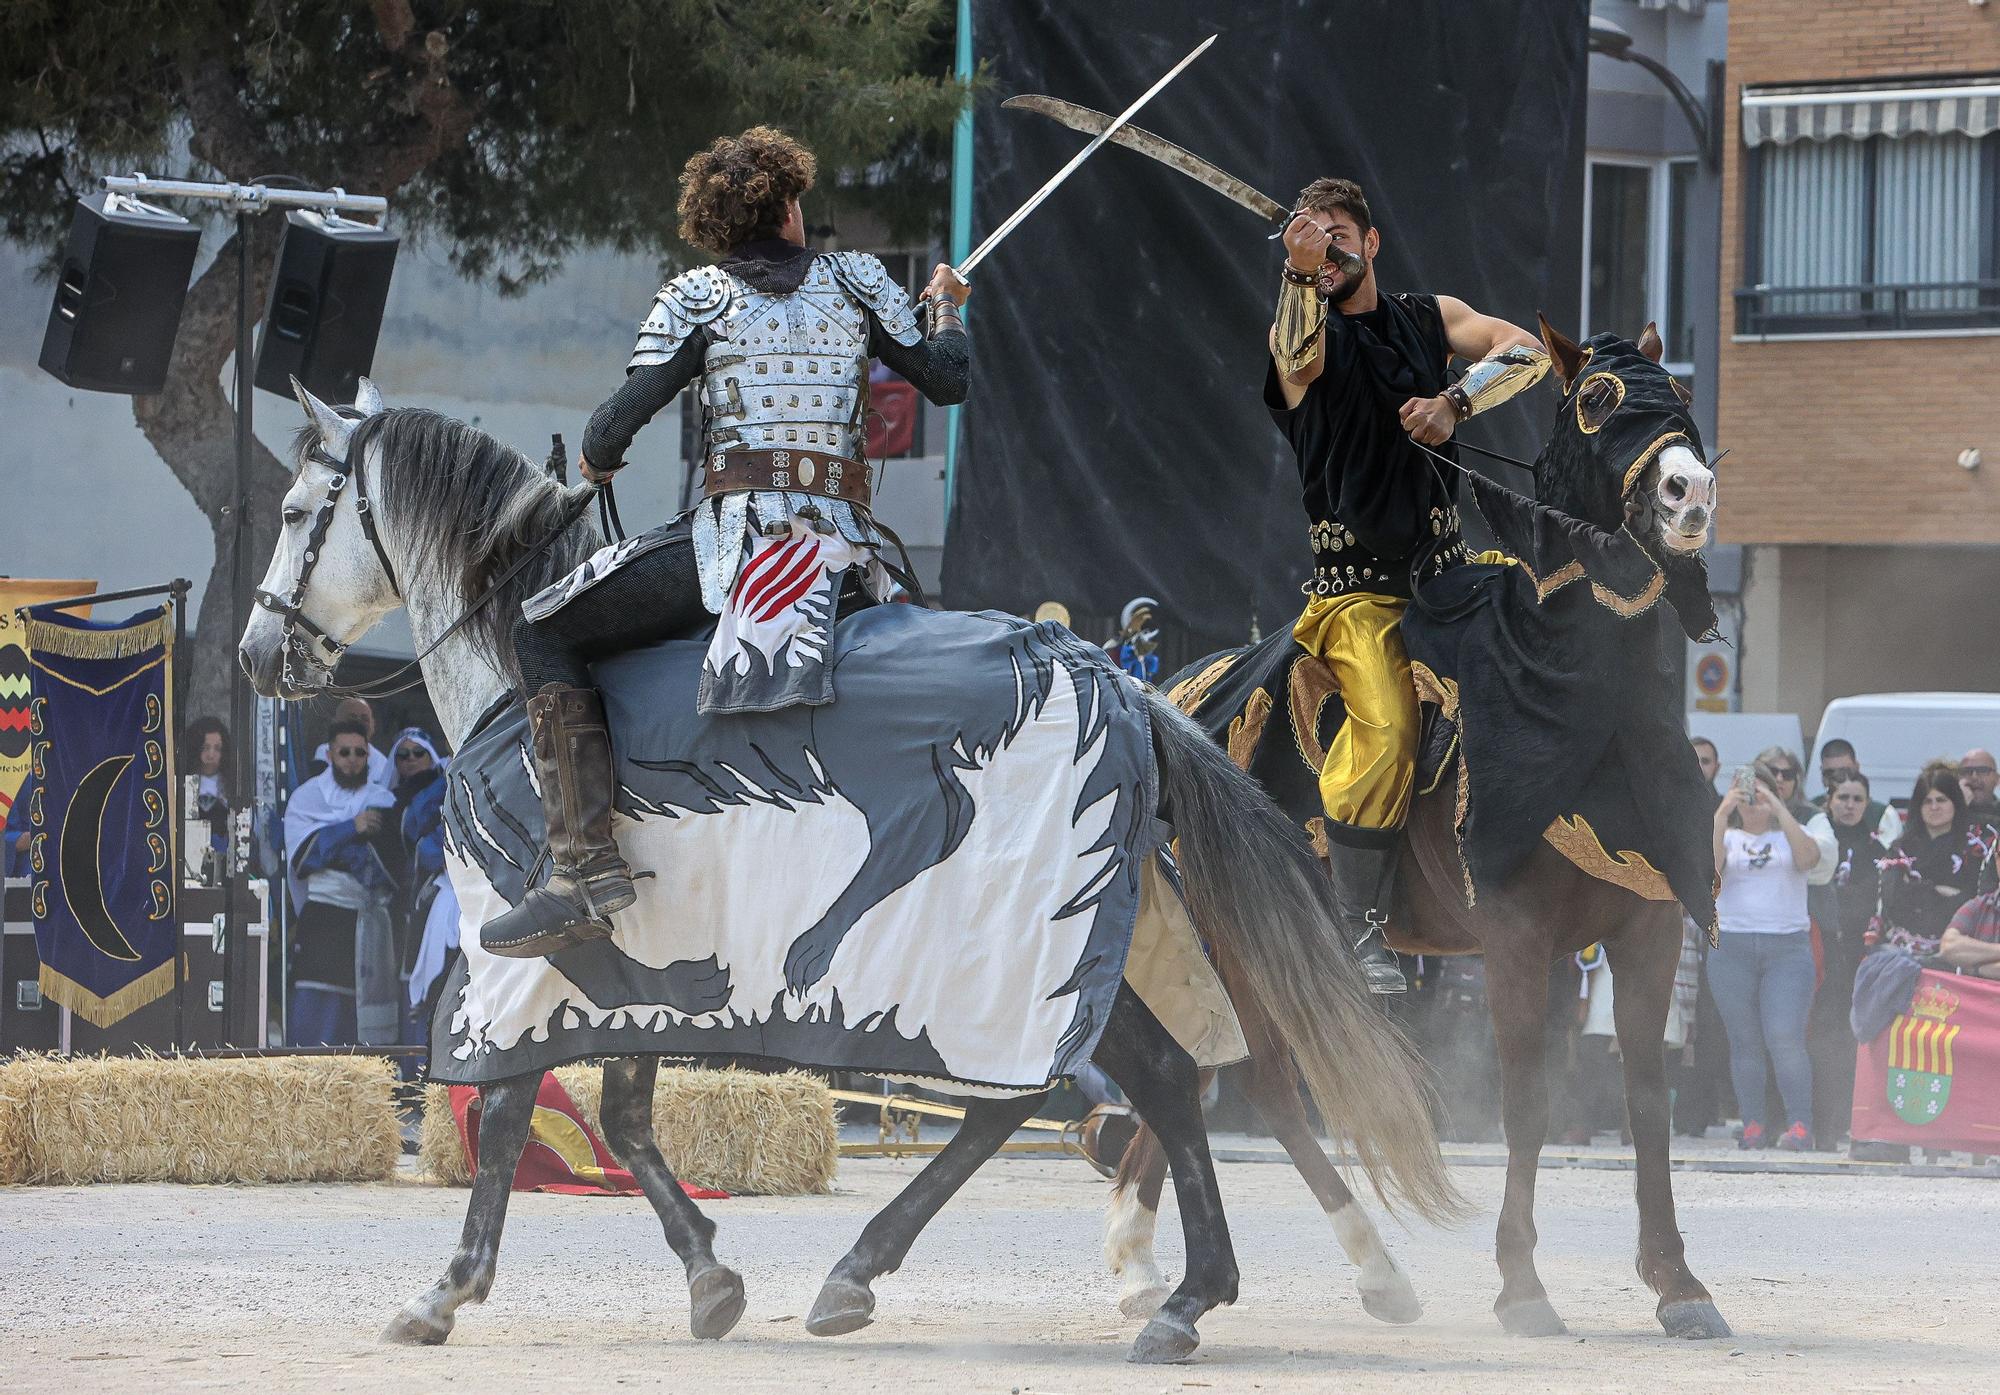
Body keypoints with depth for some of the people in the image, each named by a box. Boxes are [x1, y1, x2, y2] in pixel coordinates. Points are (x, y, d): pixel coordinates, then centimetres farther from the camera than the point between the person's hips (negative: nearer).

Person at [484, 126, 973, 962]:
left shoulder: (695, 297, 4)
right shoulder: (858, 282, 13)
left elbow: (621, 418, -4)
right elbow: (946, 380, 18)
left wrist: (596, 462, 20)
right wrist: (946, 311, 39)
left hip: (737, 531, -5)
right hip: (843, 540, 5)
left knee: (544, 634, 1)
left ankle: (585, 868, -15)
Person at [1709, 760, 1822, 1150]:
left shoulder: (1789, 836, 13)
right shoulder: (1728, 838, 15)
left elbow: (1808, 857, -10)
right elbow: (1709, 867, -5)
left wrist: (1778, 810, -11)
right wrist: (1721, 817, -11)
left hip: (1787, 946, -2)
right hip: (1731, 946, 2)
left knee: (1785, 1038, -14)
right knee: (1745, 1042, 0)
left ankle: (1801, 1124, -17)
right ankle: (1752, 1125, 3)